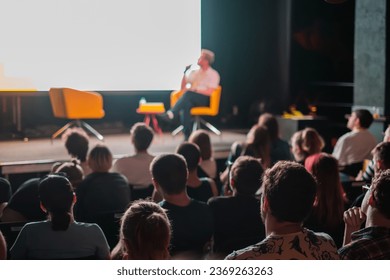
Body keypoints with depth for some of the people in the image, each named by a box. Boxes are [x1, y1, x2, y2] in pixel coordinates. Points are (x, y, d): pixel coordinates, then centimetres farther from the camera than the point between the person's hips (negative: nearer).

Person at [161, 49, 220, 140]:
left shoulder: (213, 74, 5)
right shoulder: (194, 72, 21)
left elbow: (210, 92, -7)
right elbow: (183, 87, 17)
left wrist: (194, 90, -14)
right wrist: (185, 72, 5)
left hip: (204, 99, -4)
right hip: (190, 99, 4)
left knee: (189, 94, -36)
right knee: (186, 105, -35)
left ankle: (171, 114, -49)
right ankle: (187, 135, -40)